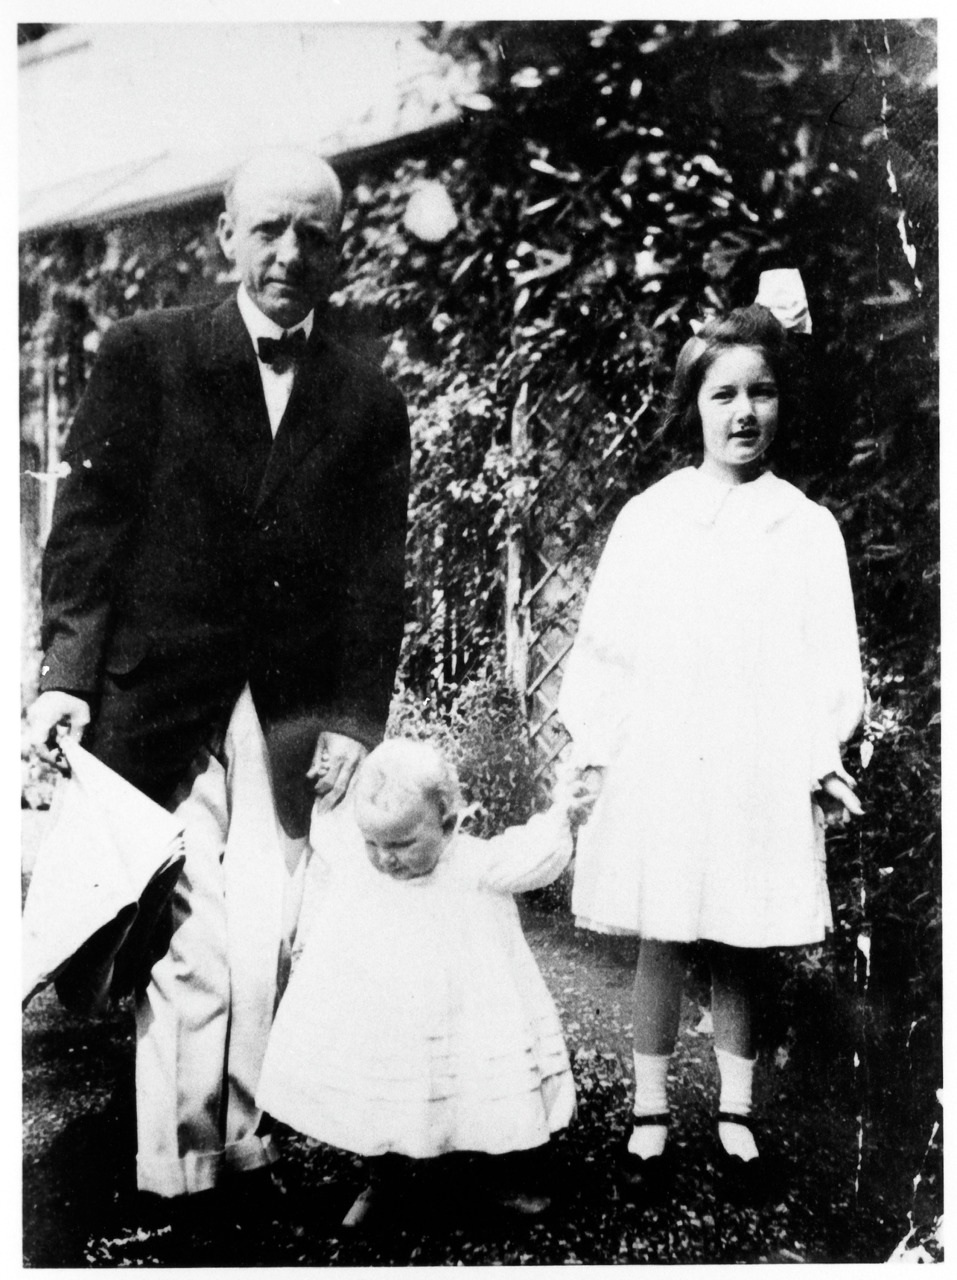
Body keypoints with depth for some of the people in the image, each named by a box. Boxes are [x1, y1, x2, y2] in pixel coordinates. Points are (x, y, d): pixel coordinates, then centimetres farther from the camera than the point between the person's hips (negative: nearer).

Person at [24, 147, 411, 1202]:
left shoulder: (369, 402, 10)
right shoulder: (144, 355, 5)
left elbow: (376, 576, 7)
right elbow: (88, 521, 0)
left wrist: (356, 718, -1)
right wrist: (67, 671, -10)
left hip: (296, 718, 2)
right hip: (162, 700, -2)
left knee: (266, 948, 4)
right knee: (190, 949, -2)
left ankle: (245, 1147, 21)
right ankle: (172, 1175, 12)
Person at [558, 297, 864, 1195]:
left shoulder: (808, 528, 3)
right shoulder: (647, 517, 1)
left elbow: (830, 656, 2)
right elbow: (602, 643, 2)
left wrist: (822, 755, -7)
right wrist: (595, 745, -3)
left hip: (761, 778, 1)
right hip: (656, 771, 0)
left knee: (739, 951, 12)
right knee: (661, 944, 8)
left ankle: (735, 1113, 29)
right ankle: (650, 1113, 25)